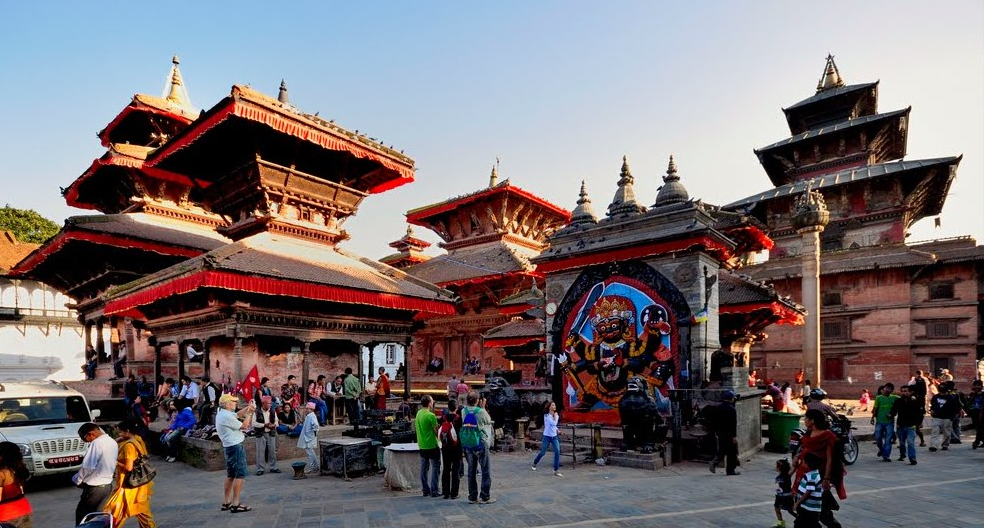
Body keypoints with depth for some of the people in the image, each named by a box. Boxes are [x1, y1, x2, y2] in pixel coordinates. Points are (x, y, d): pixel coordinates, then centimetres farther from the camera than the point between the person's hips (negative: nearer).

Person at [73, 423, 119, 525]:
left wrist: (77, 479, -4)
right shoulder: (113, 443, 7)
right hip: (108, 485, 8)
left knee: (81, 515, 7)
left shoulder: (97, 443, -19)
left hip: (95, 487, -8)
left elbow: (87, 467, -19)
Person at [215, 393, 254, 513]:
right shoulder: (226, 416, -20)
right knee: (240, 475, -8)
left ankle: (226, 502, 21)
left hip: (231, 447, 10)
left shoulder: (223, 413, 10)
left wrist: (248, 408, 6)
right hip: (236, 446, -10)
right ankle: (236, 504, -7)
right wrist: (249, 413, -6)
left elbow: (238, 415, 21)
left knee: (230, 475, 15)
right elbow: (244, 426, -14)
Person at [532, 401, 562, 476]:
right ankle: (535, 463, 35)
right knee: (543, 452, 6)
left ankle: (556, 470, -5)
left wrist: (557, 429, 12)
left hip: (554, 436, 5)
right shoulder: (546, 415, -14)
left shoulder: (556, 415, 5)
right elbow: (554, 423, -26)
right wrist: (555, 416, -13)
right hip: (547, 436, -5)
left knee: (557, 452, -12)